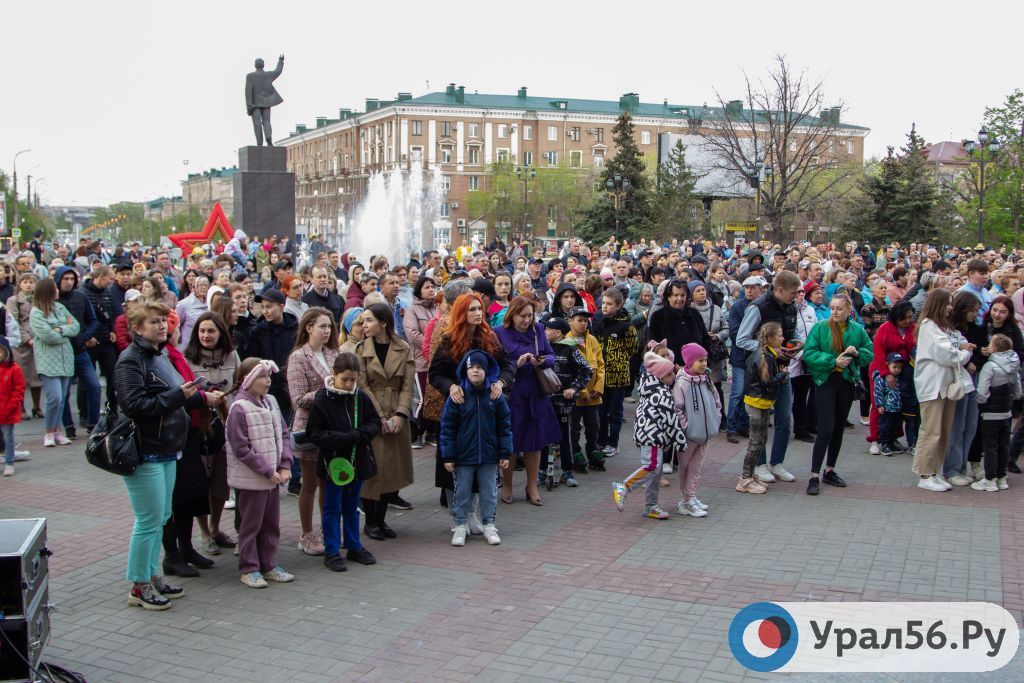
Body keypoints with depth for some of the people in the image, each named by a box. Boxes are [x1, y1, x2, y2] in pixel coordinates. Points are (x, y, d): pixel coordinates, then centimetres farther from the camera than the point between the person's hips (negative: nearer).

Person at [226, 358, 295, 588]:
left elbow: (283, 435, 9)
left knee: (272, 524, 15)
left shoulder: (271, 402, 5)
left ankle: (269, 565, 27)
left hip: (273, 477, 7)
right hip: (251, 480, -7)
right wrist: (268, 471, -16)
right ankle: (249, 569, 17)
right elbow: (241, 449, -18)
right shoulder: (239, 409, -16)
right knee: (250, 525, 5)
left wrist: (285, 466, -3)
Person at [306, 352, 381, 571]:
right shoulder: (321, 400, -13)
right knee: (332, 509, 6)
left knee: (352, 508, 17)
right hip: (333, 461, -4)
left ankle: (354, 547, 28)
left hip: (357, 460, 4)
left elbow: (375, 423, 6)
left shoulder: (360, 397, -1)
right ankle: (331, 552, 14)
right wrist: (346, 438, -22)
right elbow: (314, 433, -15)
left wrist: (357, 434, -15)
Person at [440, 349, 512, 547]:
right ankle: (460, 526, 24)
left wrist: (505, 453, 1)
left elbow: (505, 425, 3)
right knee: (462, 492, 10)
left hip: (489, 456, 1)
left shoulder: (496, 396, -2)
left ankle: (489, 525, 24)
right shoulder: (457, 396, -8)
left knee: (489, 492, 11)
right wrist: (448, 456, -6)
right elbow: (447, 427, -5)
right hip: (463, 457, -1)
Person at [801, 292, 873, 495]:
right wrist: (833, 361, -21)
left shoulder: (858, 330, 4)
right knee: (826, 429, -12)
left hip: (846, 382, 4)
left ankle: (830, 471, 26)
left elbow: (870, 353, 8)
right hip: (825, 381, -4)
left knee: (839, 429, 12)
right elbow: (809, 354, -12)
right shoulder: (819, 328, -6)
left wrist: (857, 353, -13)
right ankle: (814, 476, -6)